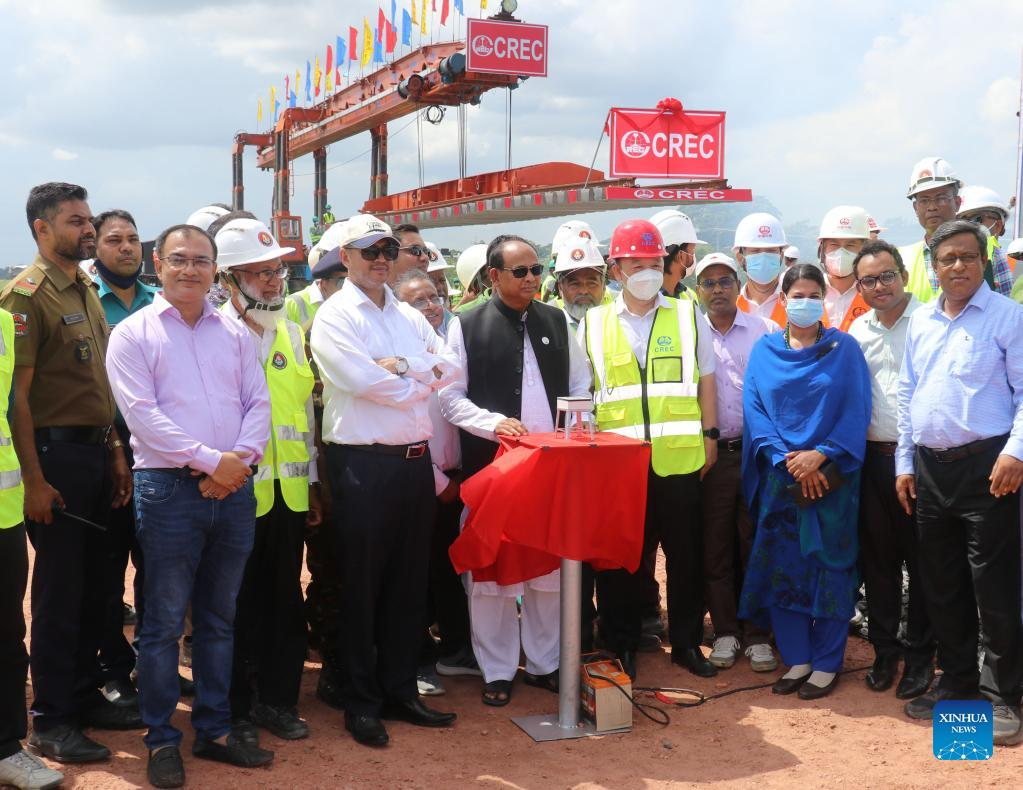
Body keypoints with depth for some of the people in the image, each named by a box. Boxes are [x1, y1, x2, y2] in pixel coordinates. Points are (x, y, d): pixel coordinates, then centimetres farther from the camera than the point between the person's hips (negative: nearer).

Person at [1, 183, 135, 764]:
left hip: (97, 451, 8)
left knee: (94, 583, 14)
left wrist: (116, 451, 12)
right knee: (59, 589, 0)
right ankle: (51, 721, 12)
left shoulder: (87, 291, 13)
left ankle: (86, 695, 27)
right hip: (57, 453, -8)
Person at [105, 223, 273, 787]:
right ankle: (161, 740, 13)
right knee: (164, 622, 2)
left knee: (219, 618, 12)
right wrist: (210, 460, -15)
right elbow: (143, 414, -10)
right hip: (169, 488, -4)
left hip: (233, 488, 4)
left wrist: (240, 459, -10)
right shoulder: (133, 334, -1)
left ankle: (214, 729, 23)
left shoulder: (234, 334, 13)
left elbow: (258, 403, 8)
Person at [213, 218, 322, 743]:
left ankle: (278, 699, 24)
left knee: (285, 600, 11)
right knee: (240, 603, 6)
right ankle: (237, 706, 19)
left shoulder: (292, 334, 13)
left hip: (290, 490, 5)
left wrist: (313, 482, 14)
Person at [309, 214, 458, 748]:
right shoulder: (334, 316, -5)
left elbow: (447, 366, 2)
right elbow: (359, 379, -18)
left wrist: (401, 366, -14)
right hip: (362, 461, -6)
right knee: (362, 583, 3)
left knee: (409, 579, 12)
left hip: (414, 458, 6)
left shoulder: (409, 316, 14)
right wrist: (418, 384, -5)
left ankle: (400, 689, 24)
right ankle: (361, 702, 14)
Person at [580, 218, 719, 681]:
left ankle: (686, 642, 21)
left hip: (680, 456, 0)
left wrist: (710, 434, 5)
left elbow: (705, 380, 10)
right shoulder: (593, 324, 6)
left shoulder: (687, 316, 7)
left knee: (685, 553, 7)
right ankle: (621, 646, 19)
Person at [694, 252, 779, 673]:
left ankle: (757, 634, 12)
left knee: (756, 544, 3)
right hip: (710, 454, 1)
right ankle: (725, 631, 16)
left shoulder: (764, 331, 5)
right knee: (715, 546, 5)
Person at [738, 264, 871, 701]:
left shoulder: (843, 348, 3)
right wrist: (788, 460, -11)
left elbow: (857, 409, -4)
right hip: (779, 479, 2)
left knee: (829, 567, 0)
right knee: (781, 567, 4)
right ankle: (796, 660, 16)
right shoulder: (765, 350, 8)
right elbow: (753, 408, 1)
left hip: (831, 475, -2)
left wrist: (821, 455, -15)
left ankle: (826, 663, 11)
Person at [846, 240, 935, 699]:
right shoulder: (858, 331, 10)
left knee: (922, 560, 3)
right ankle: (884, 650, 23)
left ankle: (919, 656, 15)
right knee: (877, 558, 10)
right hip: (874, 458, 5)